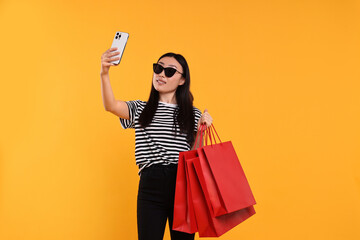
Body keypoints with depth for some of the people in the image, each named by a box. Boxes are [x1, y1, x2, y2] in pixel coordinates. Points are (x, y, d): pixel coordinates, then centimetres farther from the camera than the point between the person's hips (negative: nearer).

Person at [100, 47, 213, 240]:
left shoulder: (193, 114, 12)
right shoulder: (141, 110, 11)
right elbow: (111, 106, -10)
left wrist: (202, 129, -5)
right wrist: (104, 74, -25)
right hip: (150, 186, -1)